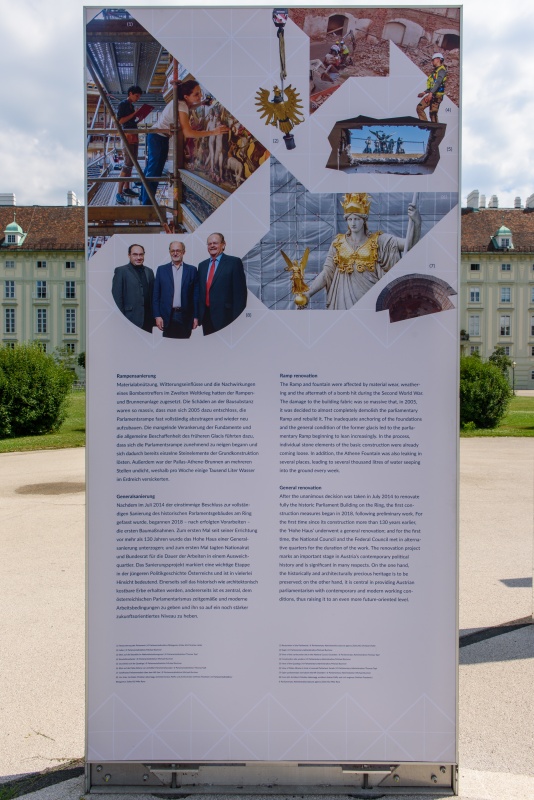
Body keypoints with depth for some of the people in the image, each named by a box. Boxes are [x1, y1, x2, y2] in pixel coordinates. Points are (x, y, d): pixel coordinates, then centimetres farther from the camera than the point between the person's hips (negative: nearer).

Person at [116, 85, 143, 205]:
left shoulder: (132, 106, 18)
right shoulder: (122, 104, -6)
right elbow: (120, 121, -16)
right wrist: (134, 114, -16)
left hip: (134, 135, 9)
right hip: (127, 135, -9)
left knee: (131, 163, 10)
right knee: (128, 164, -15)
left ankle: (126, 189, 17)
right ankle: (119, 193, -17)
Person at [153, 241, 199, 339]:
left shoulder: (192, 270, 7)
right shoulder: (161, 269, 9)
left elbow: (196, 295, 6)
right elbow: (156, 295, 7)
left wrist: (196, 316, 0)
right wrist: (157, 316, -1)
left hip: (185, 316, 0)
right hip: (167, 317, 0)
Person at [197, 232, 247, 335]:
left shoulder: (234, 262, -2)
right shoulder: (202, 265, 16)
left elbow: (240, 292, -7)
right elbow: (200, 291, 17)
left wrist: (237, 318, -12)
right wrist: (198, 314, 9)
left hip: (224, 316, -5)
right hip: (205, 316, 5)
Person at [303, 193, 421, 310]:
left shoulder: (378, 240, 3)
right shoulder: (338, 242, 8)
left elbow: (408, 244, -8)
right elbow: (326, 273, 6)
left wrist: (413, 220, -22)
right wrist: (308, 293, -5)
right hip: (345, 297, 1)